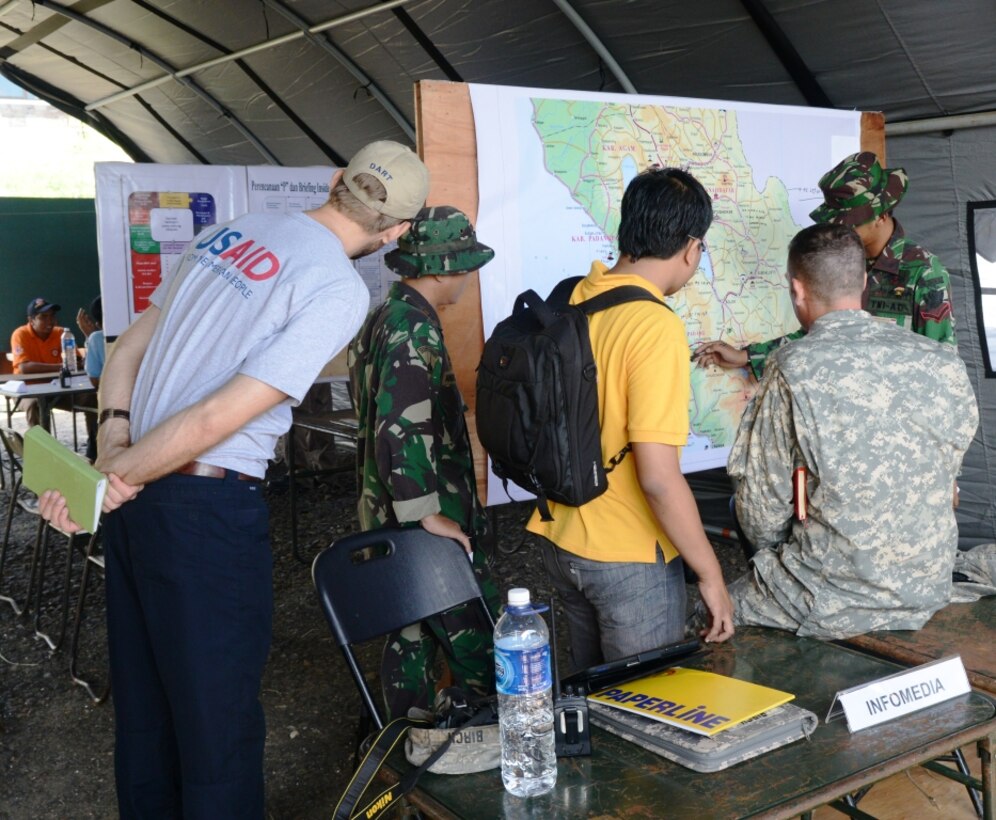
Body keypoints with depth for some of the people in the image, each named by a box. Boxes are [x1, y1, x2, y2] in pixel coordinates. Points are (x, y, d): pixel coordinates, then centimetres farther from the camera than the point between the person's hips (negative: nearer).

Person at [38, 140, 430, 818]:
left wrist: (114, 443, 1)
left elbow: (130, 346, 11)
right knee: (218, 717, 6)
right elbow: (218, 419, -19)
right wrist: (112, 480, -10)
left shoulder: (235, 230, 9)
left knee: (142, 703, 21)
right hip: (208, 512, -8)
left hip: (136, 500, 8)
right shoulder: (340, 291, -14)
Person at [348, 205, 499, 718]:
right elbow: (402, 428, -26)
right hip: (420, 522, -10)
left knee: (412, 634, 17)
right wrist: (428, 515, -22)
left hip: (389, 519, 10)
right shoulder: (413, 328, -18)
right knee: (476, 642, -4)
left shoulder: (383, 319, 15)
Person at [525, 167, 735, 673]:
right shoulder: (656, 327, -23)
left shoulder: (570, 301, 0)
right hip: (630, 559, -7)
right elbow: (658, 476, -26)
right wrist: (710, 574, -15)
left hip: (562, 540, 7)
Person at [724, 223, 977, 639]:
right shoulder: (946, 366, -4)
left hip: (830, 608, -6)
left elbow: (762, 515, -13)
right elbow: (944, 472, 8)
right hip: (926, 597, 6)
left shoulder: (794, 371, -18)